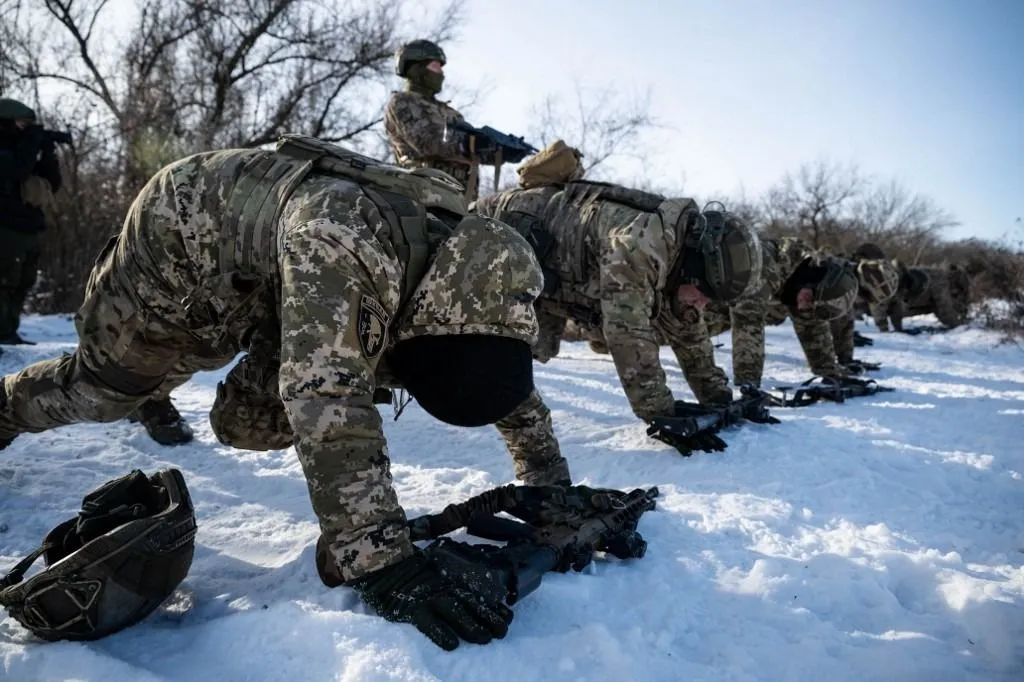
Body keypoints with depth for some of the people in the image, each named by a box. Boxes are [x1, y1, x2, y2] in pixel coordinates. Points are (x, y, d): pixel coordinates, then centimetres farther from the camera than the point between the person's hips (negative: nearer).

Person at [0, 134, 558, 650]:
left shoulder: (464, 264, -23)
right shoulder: (342, 243, -48)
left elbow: (509, 375, -8)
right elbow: (327, 402, -53)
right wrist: (383, 565, -53)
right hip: (179, 230, -5)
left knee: (247, 427, 5)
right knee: (103, 386, 11)